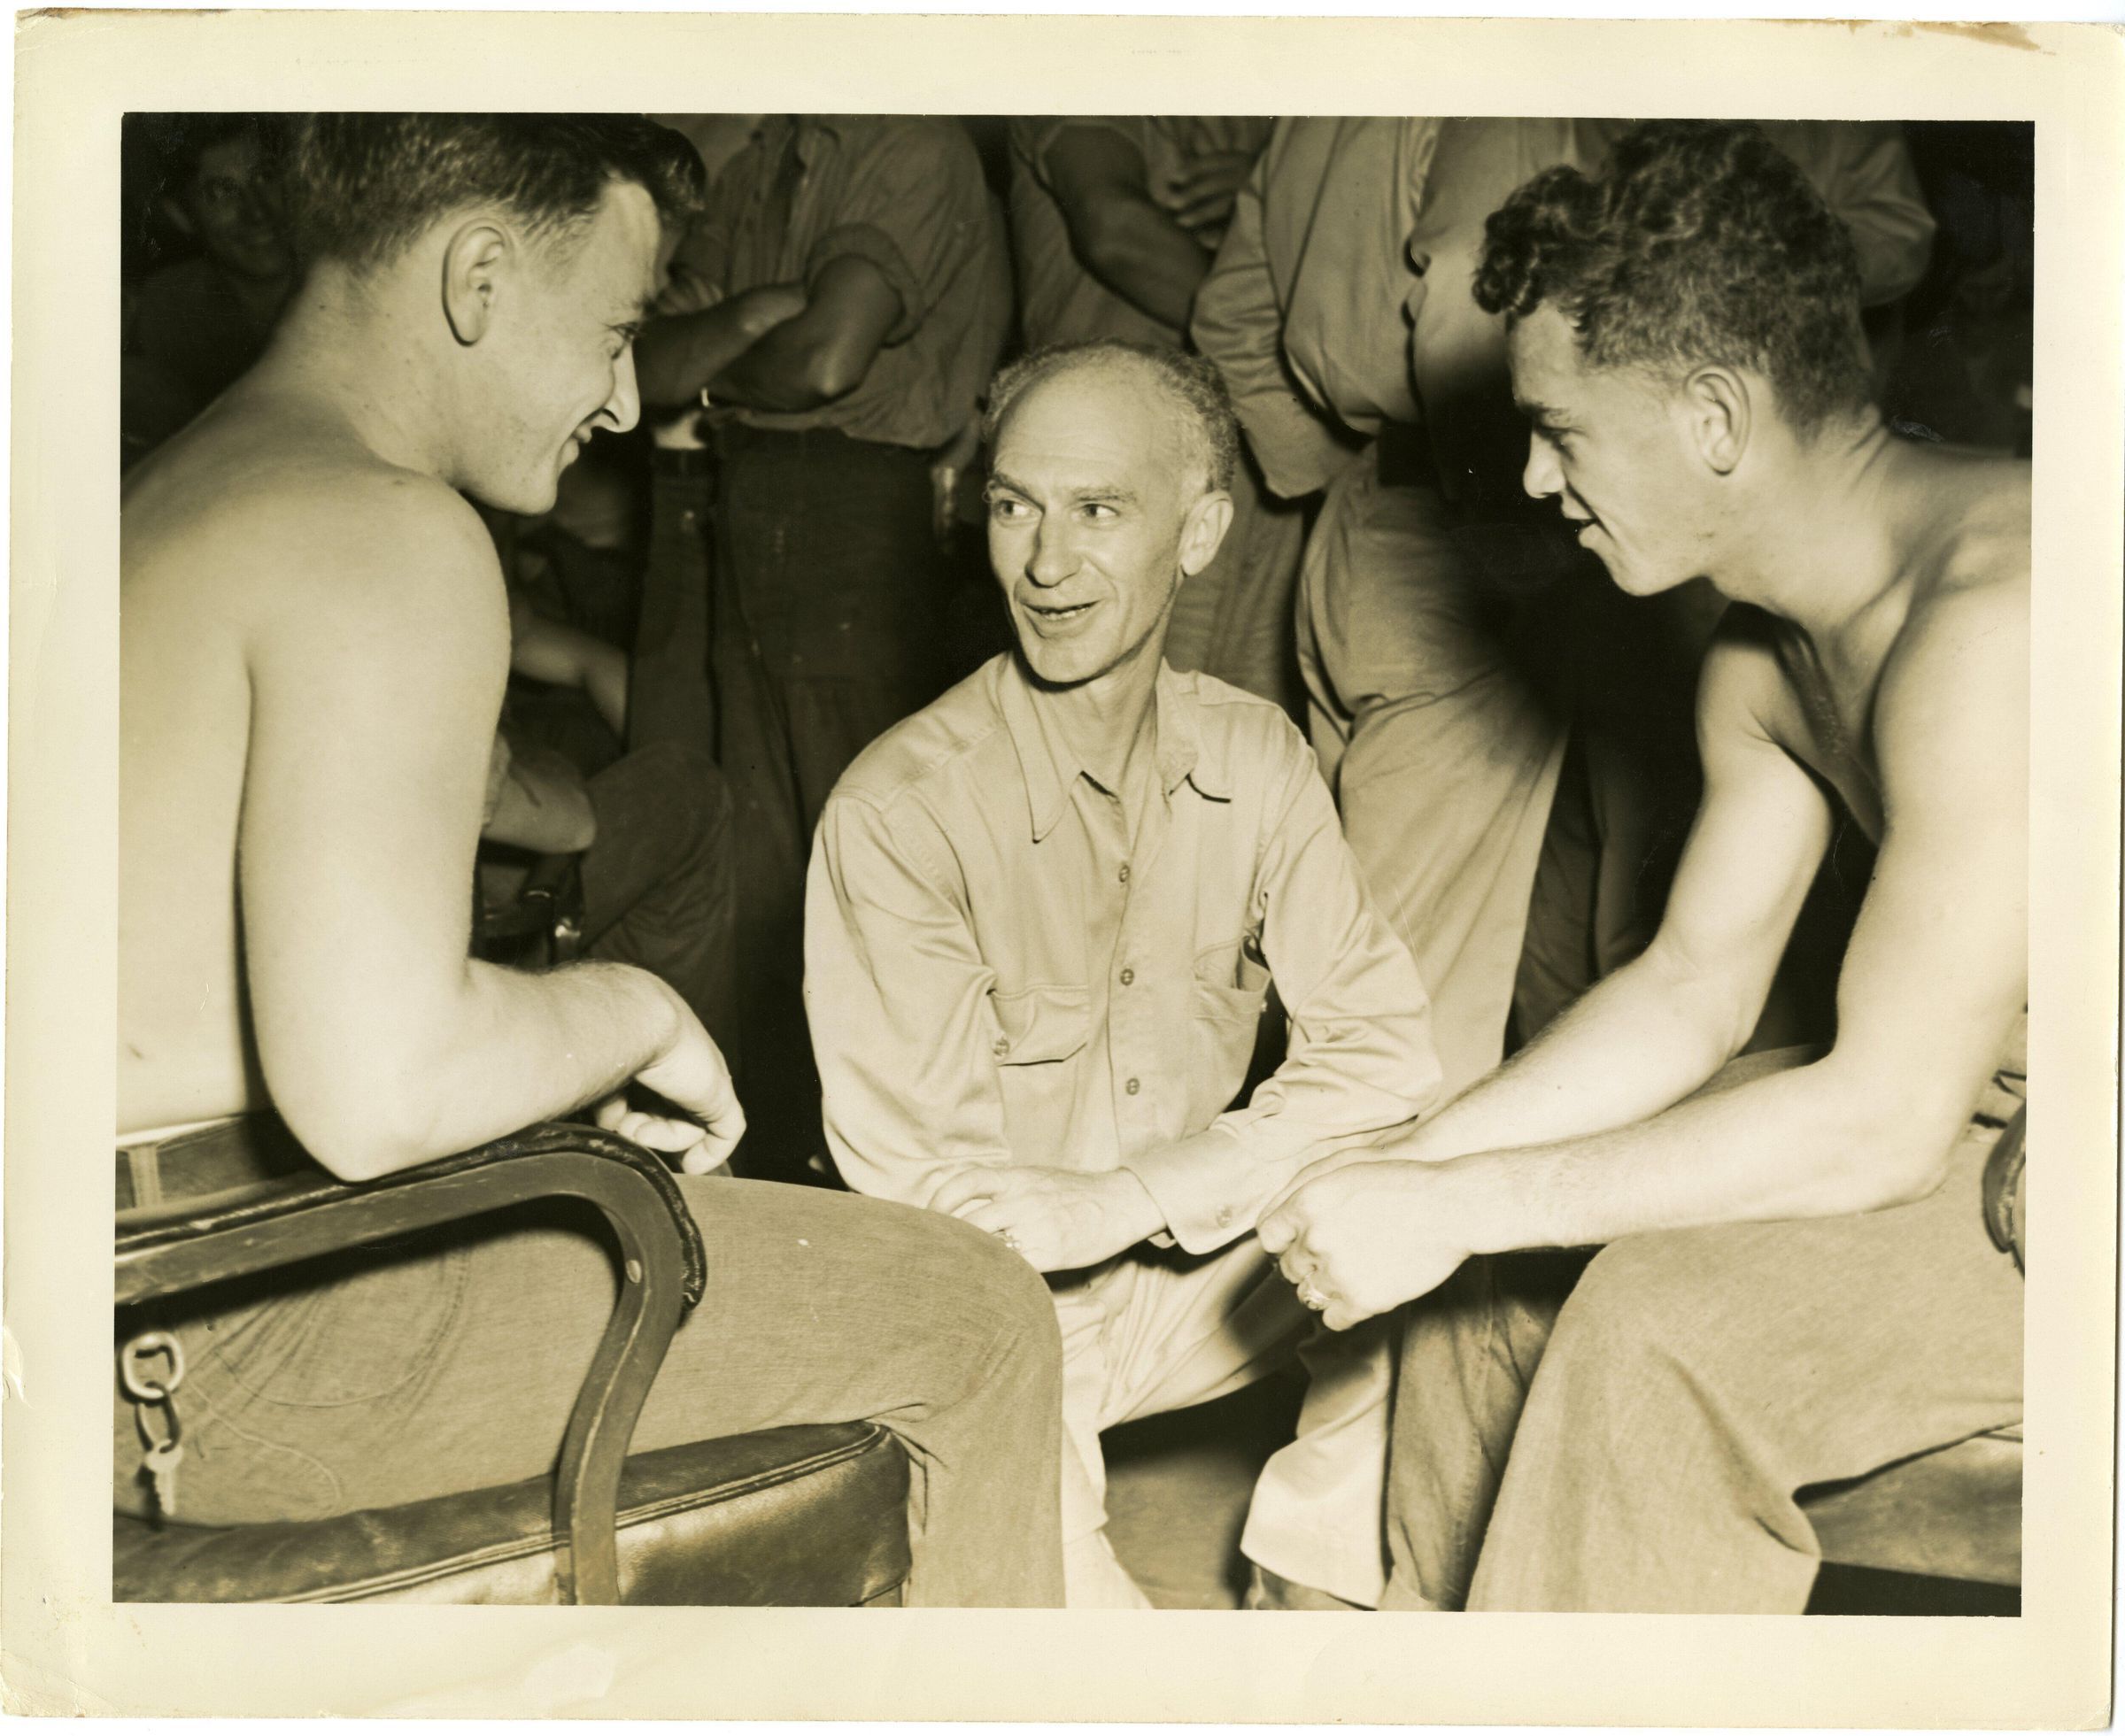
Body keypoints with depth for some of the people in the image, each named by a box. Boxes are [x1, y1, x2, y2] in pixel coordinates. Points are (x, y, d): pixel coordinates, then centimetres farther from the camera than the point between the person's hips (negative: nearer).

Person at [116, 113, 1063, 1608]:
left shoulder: (182, 487, 13)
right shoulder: (390, 537, -19)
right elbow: (375, 1088, -29)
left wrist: (574, 1037, 13)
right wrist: (631, 1011, -10)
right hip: (227, 1337, -10)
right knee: (967, 1328, -4)